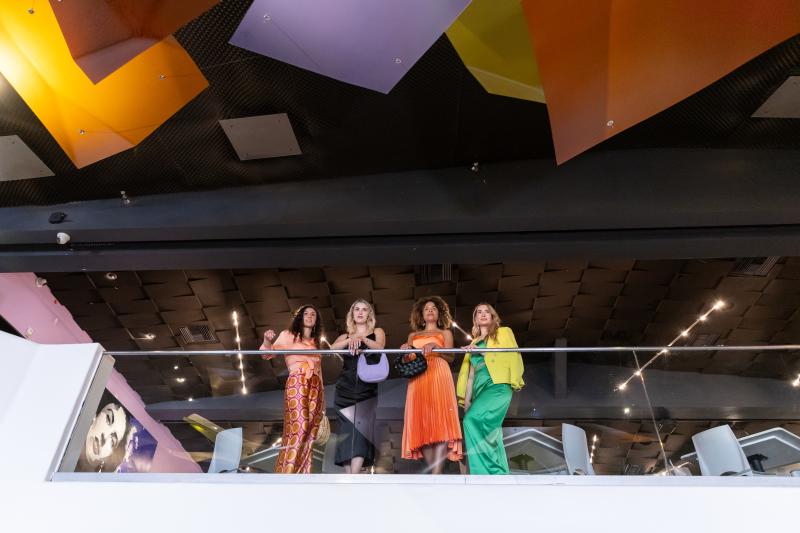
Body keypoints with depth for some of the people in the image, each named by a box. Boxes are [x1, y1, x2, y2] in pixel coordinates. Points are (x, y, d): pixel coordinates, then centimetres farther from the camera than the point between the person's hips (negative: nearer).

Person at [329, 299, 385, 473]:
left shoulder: (377, 332, 15)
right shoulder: (345, 336, 18)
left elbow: (379, 347, -6)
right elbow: (332, 348, -3)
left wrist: (362, 339, -21)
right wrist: (351, 339, -17)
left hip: (367, 389, -2)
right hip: (345, 388, 2)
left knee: (361, 430, -14)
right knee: (346, 431, -3)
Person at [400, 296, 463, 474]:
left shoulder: (445, 333, 19)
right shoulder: (413, 335, 25)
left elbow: (450, 357, 4)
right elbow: (406, 361, 15)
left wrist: (435, 347, -13)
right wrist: (405, 352, -6)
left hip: (439, 377, -3)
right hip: (418, 379, 3)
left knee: (439, 423, -17)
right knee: (423, 425, -7)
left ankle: (436, 476, -23)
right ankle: (434, 473, -4)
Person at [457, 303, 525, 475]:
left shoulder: (504, 332, 13)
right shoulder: (473, 343, 27)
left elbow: (513, 356, -1)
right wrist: (467, 400, 15)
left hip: (498, 386, -6)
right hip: (480, 390, 6)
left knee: (472, 419, -26)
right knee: (491, 434, -2)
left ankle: (484, 472, -21)